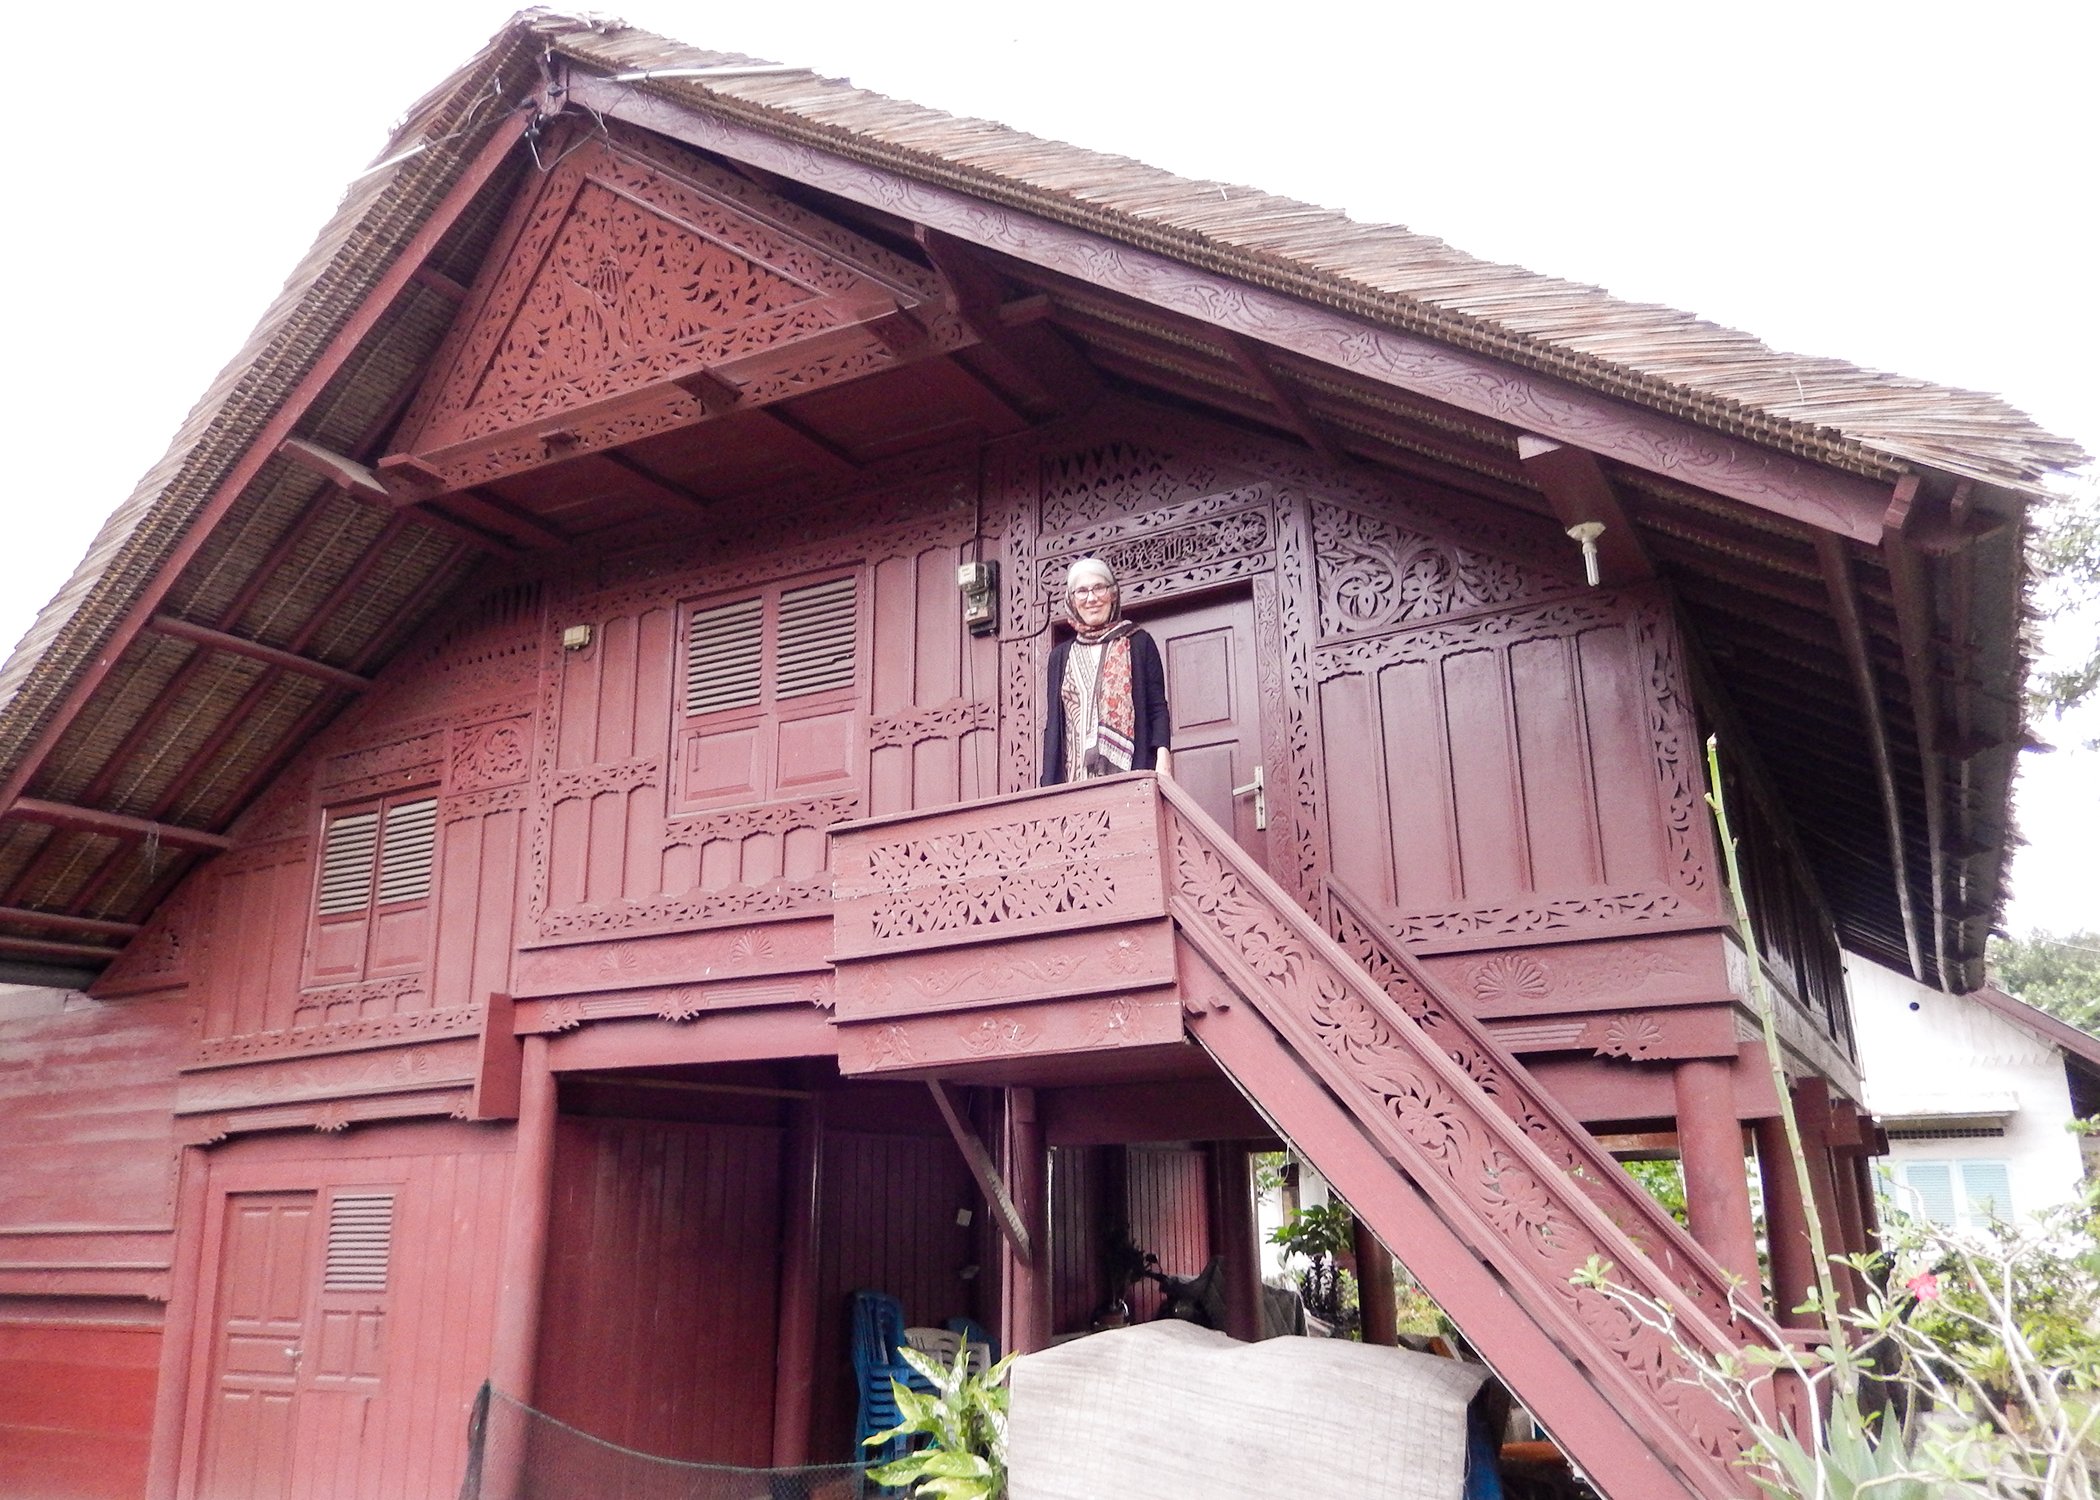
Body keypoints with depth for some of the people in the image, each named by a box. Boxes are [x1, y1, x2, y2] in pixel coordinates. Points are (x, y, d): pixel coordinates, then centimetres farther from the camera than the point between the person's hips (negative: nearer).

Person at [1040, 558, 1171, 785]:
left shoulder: (1138, 643, 9)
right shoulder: (1061, 655, 16)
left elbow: (1158, 708, 4)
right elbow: (1053, 723, 14)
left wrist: (1162, 762, -12)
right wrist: (1049, 788, 4)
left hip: (1130, 773, -2)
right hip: (1077, 778, 2)